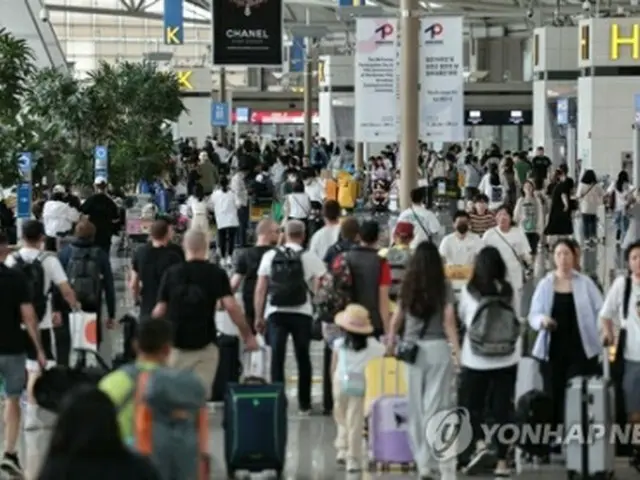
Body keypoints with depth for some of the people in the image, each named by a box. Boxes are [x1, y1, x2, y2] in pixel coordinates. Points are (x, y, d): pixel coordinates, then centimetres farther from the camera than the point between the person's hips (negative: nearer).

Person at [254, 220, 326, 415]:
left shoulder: (270, 256, 3)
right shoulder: (310, 258, -1)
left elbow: (260, 289, 3)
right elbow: (320, 287, -6)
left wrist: (259, 316, 9)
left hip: (275, 313, 0)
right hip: (301, 314, 0)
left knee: (277, 358, 4)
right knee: (303, 358, 12)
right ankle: (304, 404, 17)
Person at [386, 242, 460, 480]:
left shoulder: (407, 286, 5)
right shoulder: (444, 287, -3)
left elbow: (397, 318, 8)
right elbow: (449, 320, -8)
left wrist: (390, 342, 22)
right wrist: (457, 351, -8)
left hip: (413, 348, 2)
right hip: (438, 347, -2)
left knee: (417, 408, 10)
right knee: (437, 407, -2)